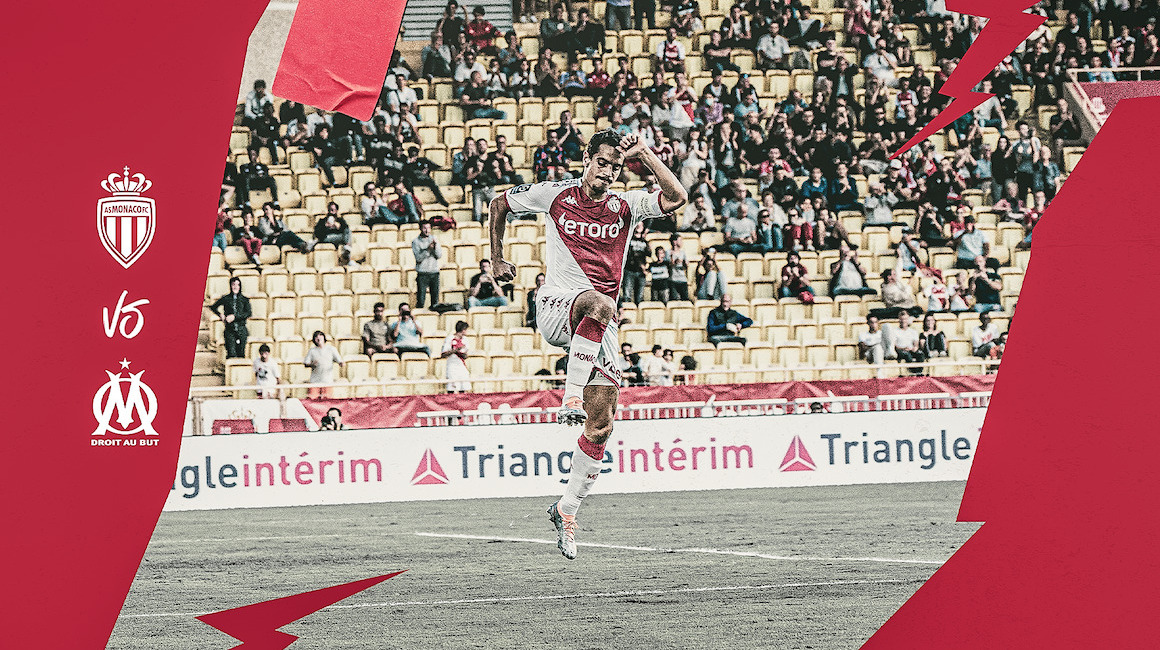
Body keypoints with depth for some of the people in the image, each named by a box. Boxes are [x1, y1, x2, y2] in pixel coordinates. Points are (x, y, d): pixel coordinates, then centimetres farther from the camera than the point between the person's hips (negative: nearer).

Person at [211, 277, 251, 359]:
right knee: (231, 354, -11)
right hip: (229, 330, -1)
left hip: (241, 330, 1)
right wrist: (220, 315, 2)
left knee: (241, 353, 2)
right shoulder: (226, 299, 8)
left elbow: (248, 313, -6)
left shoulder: (244, 300, 7)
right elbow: (213, 307, 19)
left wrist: (234, 317, -15)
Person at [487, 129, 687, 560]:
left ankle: (567, 509, 11)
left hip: (600, 328, 3)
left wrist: (644, 154, -14)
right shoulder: (554, 196, 3)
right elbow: (500, 205, 19)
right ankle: (571, 396, -39)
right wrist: (497, 259, 19)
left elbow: (676, 198, -10)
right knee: (600, 304, -41)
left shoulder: (625, 206, 6)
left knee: (601, 425, -2)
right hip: (556, 306, -3)